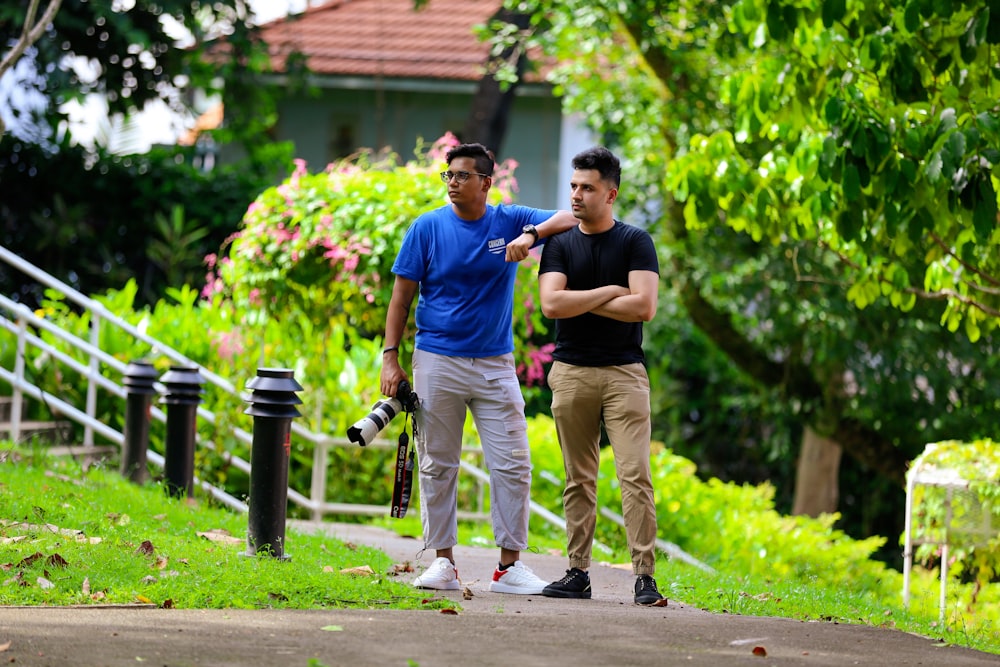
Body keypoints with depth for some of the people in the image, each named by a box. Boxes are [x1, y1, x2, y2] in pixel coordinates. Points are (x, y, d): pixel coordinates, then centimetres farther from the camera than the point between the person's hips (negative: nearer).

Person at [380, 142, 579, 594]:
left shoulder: (510, 221, 4)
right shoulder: (427, 228, 1)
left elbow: (570, 218, 0)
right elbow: (401, 296, 2)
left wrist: (531, 235, -18)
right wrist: (390, 357, -5)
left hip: (495, 365, 1)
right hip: (437, 361, -1)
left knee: (512, 464, -4)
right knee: (437, 466, 3)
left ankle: (510, 564, 1)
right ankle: (443, 561, 10)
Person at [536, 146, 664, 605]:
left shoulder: (635, 243, 2)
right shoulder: (560, 244, 9)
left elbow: (643, 306, -11)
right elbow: (552, 304, -6)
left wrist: (580, 301, -5)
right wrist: (608, 292, -7)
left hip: (624, 373, -3)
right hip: (571, 372, 3)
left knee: (635, 476, -10)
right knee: (579, 480, 6)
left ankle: (645, 577, -12)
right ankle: (577, 573, 11)